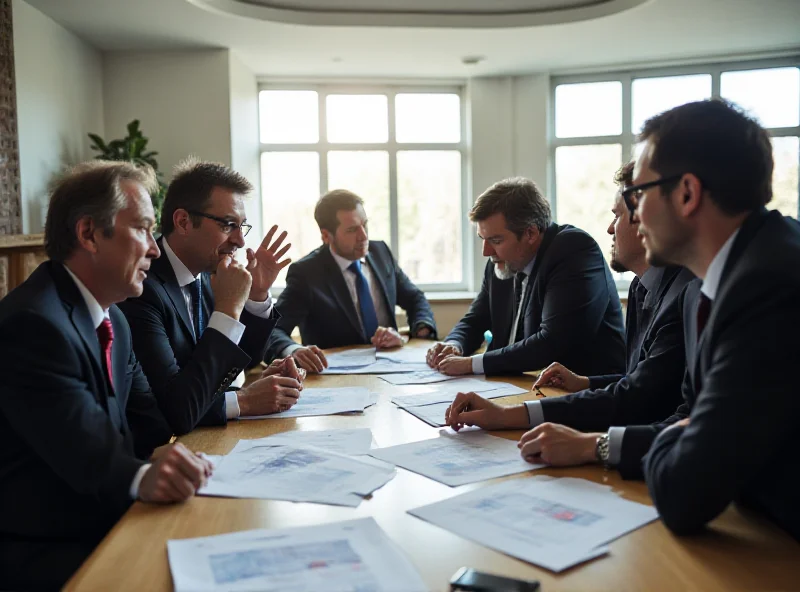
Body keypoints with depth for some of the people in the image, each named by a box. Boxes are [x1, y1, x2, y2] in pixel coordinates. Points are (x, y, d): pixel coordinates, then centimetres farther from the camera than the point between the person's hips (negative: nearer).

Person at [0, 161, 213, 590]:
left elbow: (147, 420, 5)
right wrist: (141, 477, -47)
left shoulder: (111, 319, 11)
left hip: (102, 526, 9)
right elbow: (87, 452, -29)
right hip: (40, 552, -8)